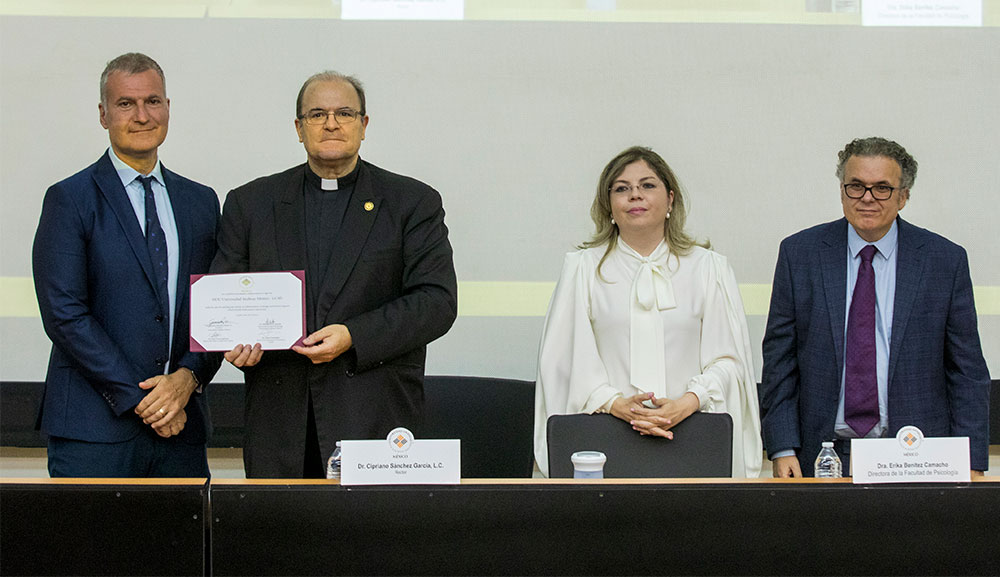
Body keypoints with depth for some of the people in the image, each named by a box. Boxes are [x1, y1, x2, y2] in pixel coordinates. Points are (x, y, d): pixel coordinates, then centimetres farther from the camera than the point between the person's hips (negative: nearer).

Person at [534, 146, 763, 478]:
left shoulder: (708, 269, 11)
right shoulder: (582, 269, 10)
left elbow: (727, 359, 5)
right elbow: (567, 358, 3)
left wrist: (688, 402, -13)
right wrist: (615, 404, -12)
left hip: (688, 436, 0)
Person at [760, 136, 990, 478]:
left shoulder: (947, 260, 2)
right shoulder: (799, 254, 4)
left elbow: (968, 373, 4)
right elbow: (779, 361, 5)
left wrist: (970, 465, -4)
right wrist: (782, 449, -5)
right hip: (825, 458, 1)